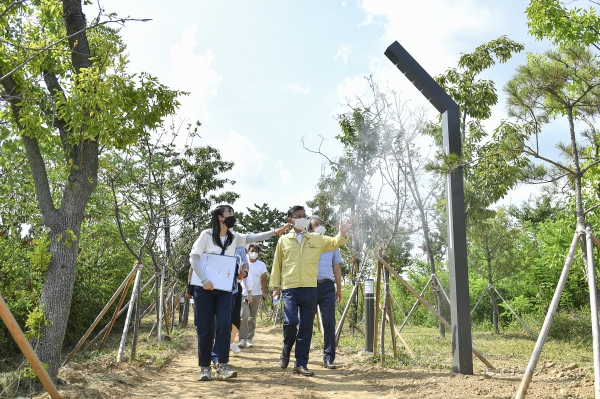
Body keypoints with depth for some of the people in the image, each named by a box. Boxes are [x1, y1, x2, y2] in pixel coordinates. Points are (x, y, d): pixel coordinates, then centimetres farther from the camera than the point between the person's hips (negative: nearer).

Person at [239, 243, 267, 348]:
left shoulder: (261, 265, 5)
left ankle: (249, 339, 12)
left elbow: (263, 279, 1)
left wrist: (264, 292, -13)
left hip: (256, 294, 2)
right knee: (244, 315, -14)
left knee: (252, 318, 6)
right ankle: (242, 338, -7)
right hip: (244, 294, -2)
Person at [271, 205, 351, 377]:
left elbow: (334, 242, 4)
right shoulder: (283, 240, 7)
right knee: (290, 321, -13)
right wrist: (276, 286, 6)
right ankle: (286, 351, 17)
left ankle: (301, 364, 14)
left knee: (306, 327, 4)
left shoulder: (316, 239, 10)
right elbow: (277, 264, 10)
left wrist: (342, 234, -17)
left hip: (310, 289, 2)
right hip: (290, 288, -2)